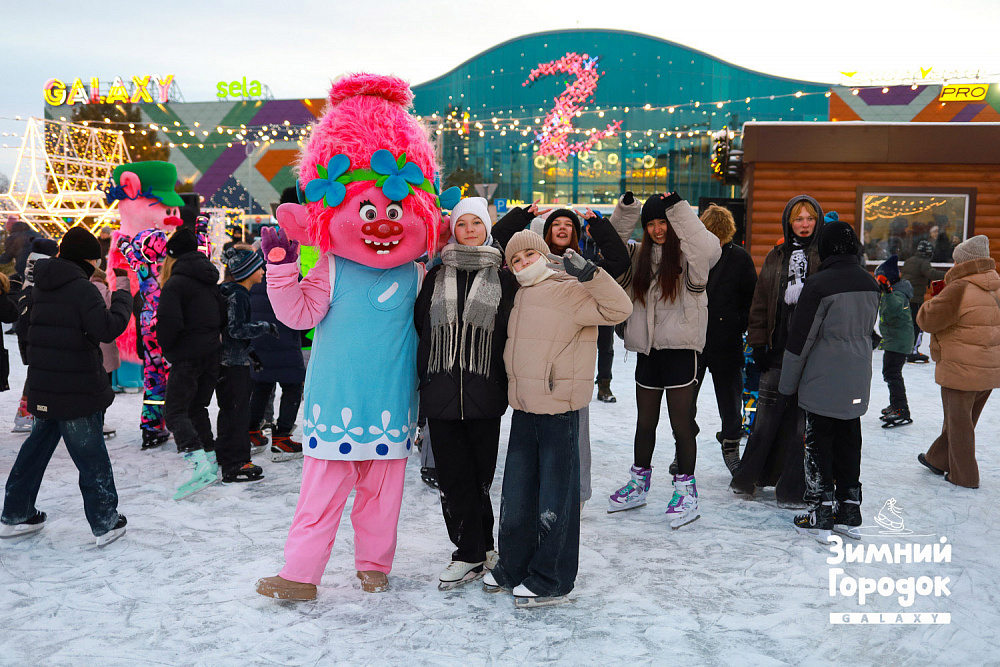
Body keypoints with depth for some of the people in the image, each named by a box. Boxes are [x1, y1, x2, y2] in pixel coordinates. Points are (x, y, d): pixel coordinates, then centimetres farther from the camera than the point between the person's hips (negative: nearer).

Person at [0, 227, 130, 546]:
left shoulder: (41, 287, 10)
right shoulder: (82, 289, -16)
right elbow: (108, 328, -24)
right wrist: (122, 294, -12)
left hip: (43, 389, 8)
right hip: (78, 391, -8)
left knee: (38, 446, 21)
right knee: (91, 456, 1)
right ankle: (106, 523, 10)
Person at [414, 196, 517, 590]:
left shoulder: (503, 279, 7)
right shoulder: (436, 277, 12)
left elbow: (513, 335, 5)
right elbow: (420, 327, 12)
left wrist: (506, 383, -1)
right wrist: (425, 378, 5)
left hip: (484, 393, -2)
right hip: (441, 392, 2)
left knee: (478, 475, 3)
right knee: (452, 477, 3)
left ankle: (470, 555, 17)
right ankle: (480, 548, 16)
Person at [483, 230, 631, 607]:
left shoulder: (569, 290, -8)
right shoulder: (520, 296, 14)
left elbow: (618, 309, -17)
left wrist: (589, 273, -25)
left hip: (559, 410, -7)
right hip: (523, 409, 7)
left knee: (555, 498, 2)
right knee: (516, 493, 15)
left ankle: (551, 581, 14)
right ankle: (513, 568, 30)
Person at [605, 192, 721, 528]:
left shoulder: (687, 254, -6)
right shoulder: (639, 255, 12)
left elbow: (709, 249, -27)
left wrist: (679, 209, -25)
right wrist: (625, 210, 1)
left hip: (680, 349, -6)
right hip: (647, 350, 6)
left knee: (681, 424, -1)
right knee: (645, 423, 16)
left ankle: (686, 490, 11)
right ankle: (639, 483, 30)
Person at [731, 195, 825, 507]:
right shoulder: (776, 256, 11)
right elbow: (760, 302, 12)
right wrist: (758, 343, 6)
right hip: (779, 348, 3)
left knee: (805, 418, 2)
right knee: (768, 412, 6)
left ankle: (793, 487, 11)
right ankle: (748, 477, 20)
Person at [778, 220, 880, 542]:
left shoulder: (819, 284, -16)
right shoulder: (870, 283, 4)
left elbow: (800, 338, -13)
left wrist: (788, 384, -5)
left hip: (822, 383, -6)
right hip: (857, 383, 6)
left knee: (819, 445, 3)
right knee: (848, 443, 14)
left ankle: (820, 516, 6)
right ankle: (848, 512, 21)